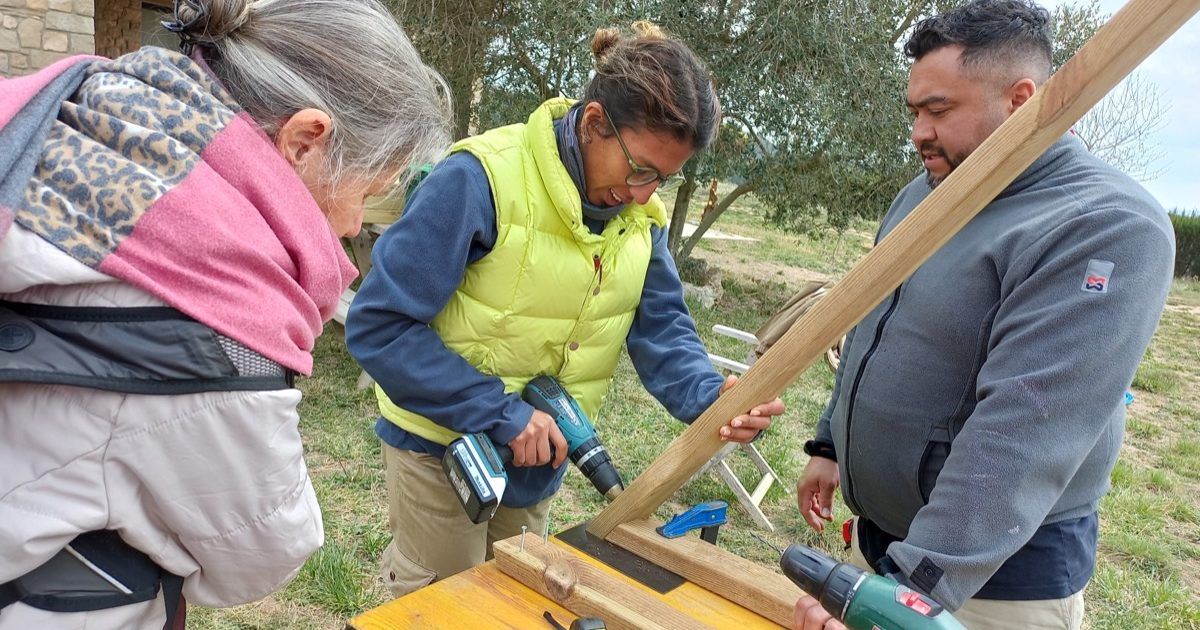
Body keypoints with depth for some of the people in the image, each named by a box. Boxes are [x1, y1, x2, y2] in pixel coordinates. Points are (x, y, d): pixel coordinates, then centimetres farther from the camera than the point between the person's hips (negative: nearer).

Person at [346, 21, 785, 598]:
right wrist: (500, 413, -28)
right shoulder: (482, 180, -28)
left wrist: (709, 399, -29)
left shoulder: (641, 214, -7)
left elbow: (662, 329, -8)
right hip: (446, 444, -5)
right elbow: (377, 326, -26)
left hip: (542, 454, 6)